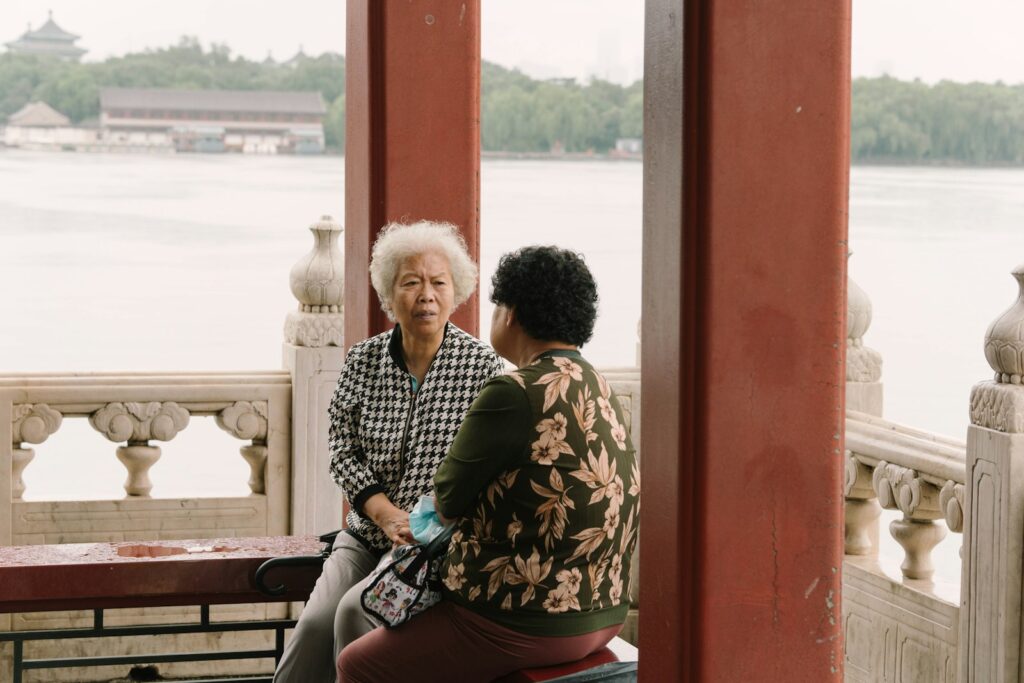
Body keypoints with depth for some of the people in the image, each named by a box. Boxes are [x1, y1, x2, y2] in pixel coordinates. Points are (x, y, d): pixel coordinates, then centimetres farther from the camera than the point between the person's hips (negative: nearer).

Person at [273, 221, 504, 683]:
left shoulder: (482, 367, -5)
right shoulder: (363, 361, 4)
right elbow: (343, 453, 3)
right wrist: (386, 514, -13)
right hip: (366, 535, 3)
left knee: (355, 611, -27)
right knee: (315, 623, -21)